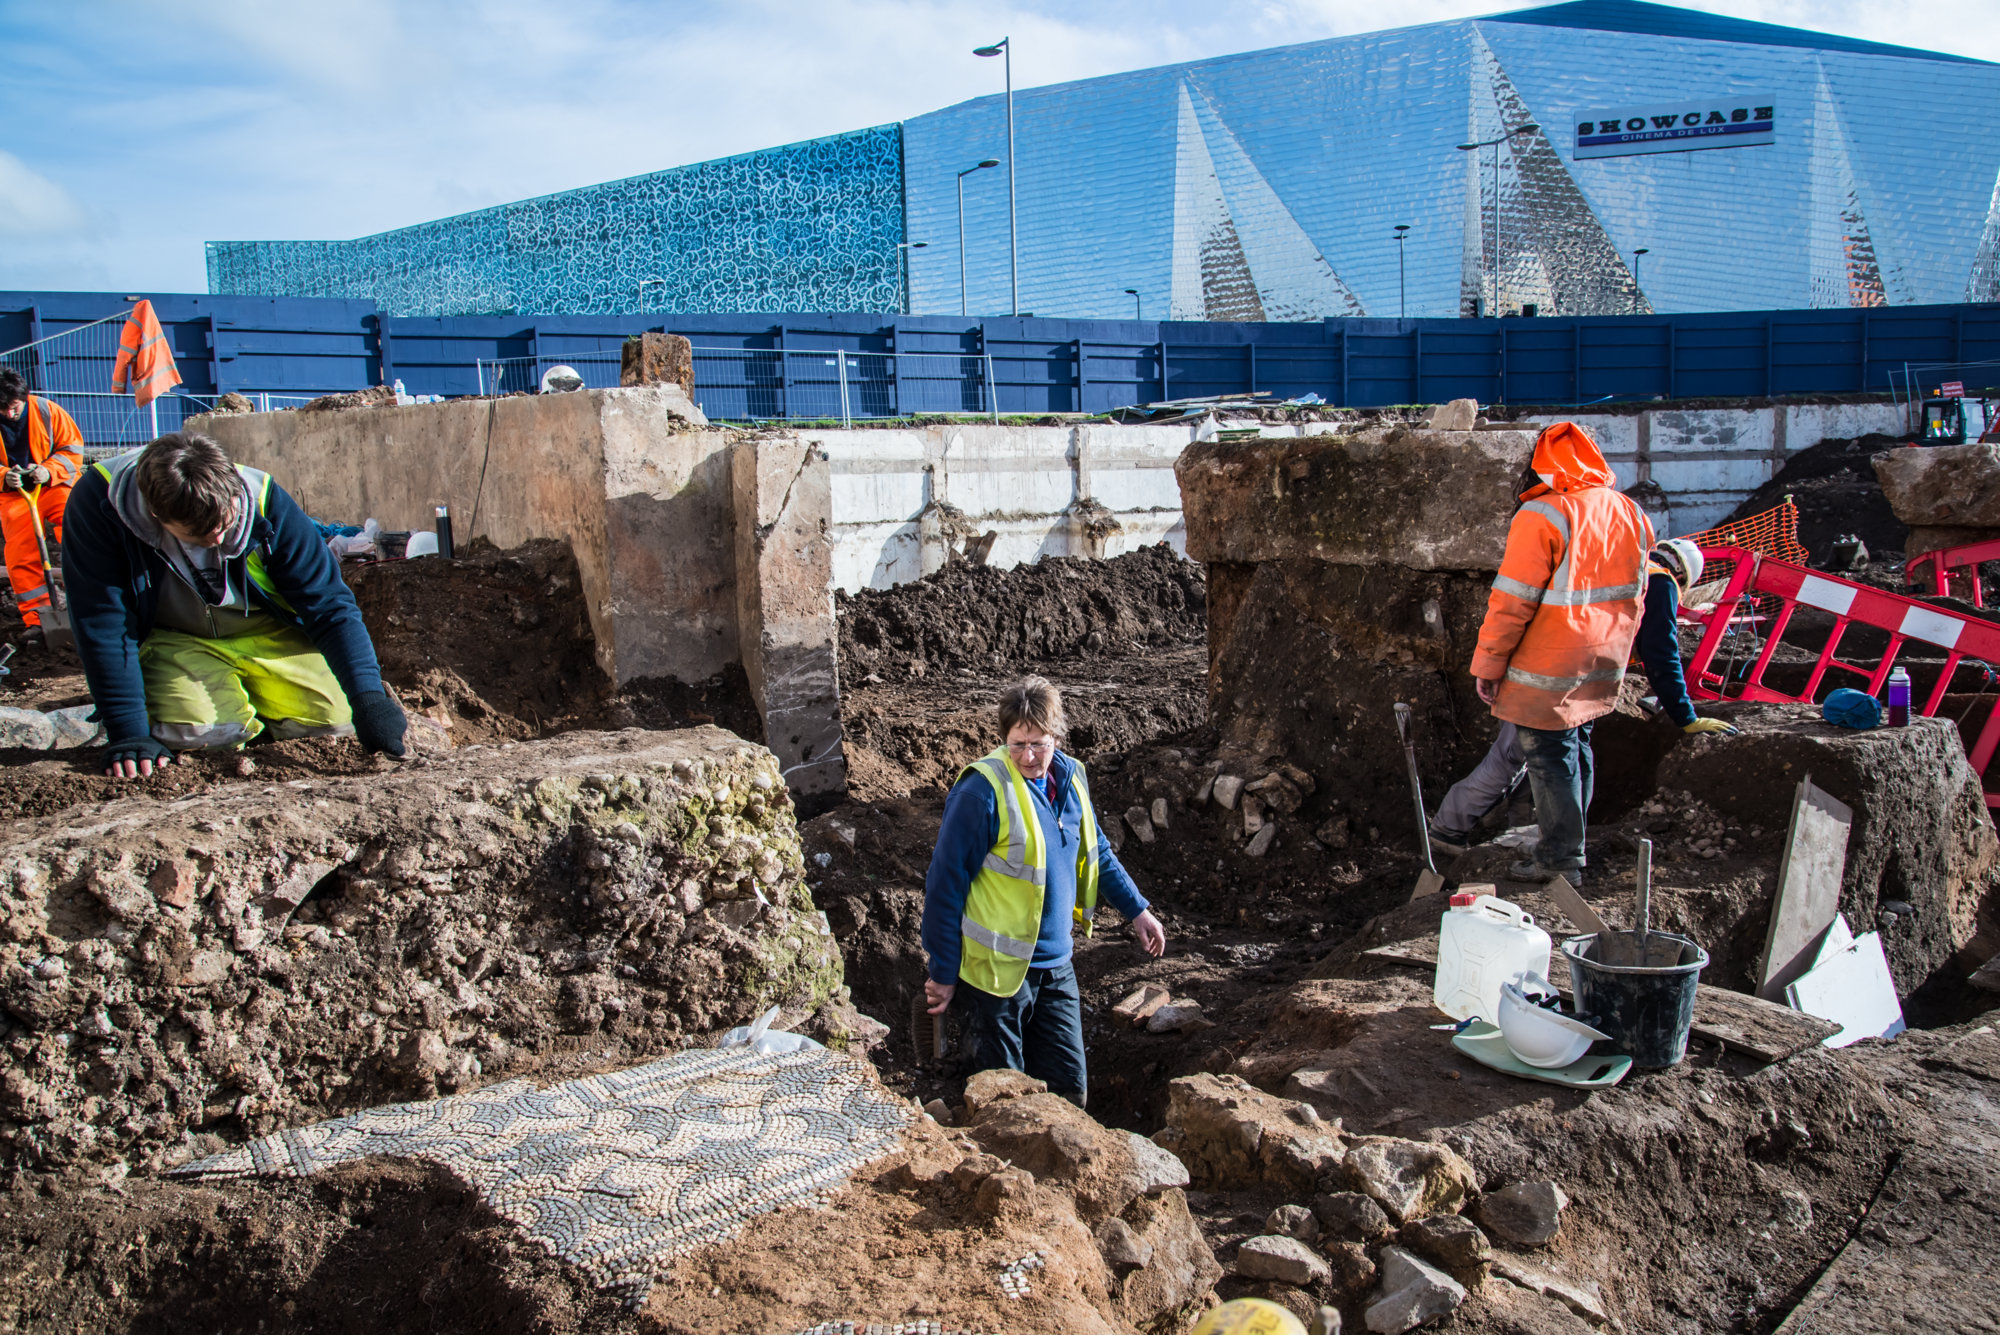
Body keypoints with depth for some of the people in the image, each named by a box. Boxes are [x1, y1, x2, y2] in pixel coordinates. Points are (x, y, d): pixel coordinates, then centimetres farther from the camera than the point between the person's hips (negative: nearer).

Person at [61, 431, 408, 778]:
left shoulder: (262, 500, -25)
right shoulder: (99, 505, -27)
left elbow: (329, 606, -22)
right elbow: (103, 627, -22)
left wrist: (369, 698, -32)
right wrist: (129, 733, -25)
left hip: (267, 631, 2)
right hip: (170, 639, -2)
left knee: (335, 718, -14)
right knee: (189, 730, -29)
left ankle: (253, 698, 18)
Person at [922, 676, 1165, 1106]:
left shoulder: (1070, 777, 2)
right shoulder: (983, 790, -18)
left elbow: (1095, 853, 20)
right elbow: (946, 882, -15)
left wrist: (1137, 910, 21)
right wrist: (943, 973, -12)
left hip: (1055, 968, 6)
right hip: (996, 970, -6)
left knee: (1069, 1090, 12)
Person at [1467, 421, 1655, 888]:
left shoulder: (1543, 516, -19)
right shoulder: (1630, 512, 3)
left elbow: (1513, 601, -19)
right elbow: (1635, 592, 13)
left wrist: (1488, 662, -11)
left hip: (1550, 669, -7)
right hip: (1604, 665, 8)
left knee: (1548, 754, 3)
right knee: (1577, 746, 20)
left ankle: (1561, 859, 10)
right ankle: (1569, 839, 33)